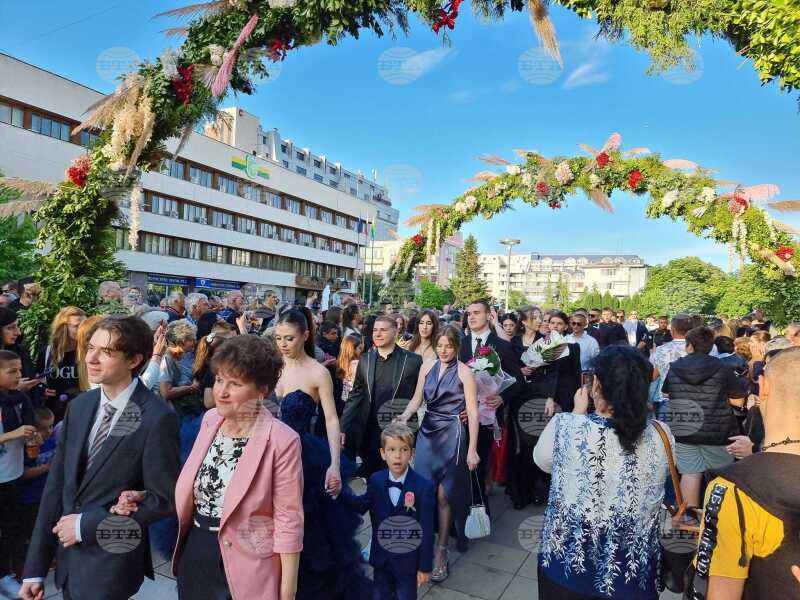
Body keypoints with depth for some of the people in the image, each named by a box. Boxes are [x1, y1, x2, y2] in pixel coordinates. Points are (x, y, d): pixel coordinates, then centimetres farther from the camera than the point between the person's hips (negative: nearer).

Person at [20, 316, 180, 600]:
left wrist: (86, 525, -14)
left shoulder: (157, 418, -21)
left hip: (111, 563, -6)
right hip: (68, 556, 6)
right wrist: (35, 568, 2)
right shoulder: (79, 406, 0)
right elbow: (56, 485, 2)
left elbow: (163, 500, -16)